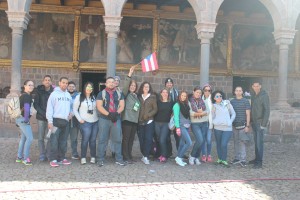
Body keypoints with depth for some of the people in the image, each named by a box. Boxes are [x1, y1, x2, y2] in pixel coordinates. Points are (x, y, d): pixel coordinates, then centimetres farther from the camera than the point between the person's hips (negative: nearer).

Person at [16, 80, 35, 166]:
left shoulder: (23, 95, 17)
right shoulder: (26, 96, -14)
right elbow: (26, 108, -26)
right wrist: (26, 119, -19)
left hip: (20, 119, 11)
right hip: (23, 119, -11)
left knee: (23, 138, 17)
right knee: (30, 138, -11)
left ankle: (19, 157, 24)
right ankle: (25, 158, -7)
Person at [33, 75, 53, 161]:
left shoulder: (54, 91, 1)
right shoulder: (39, 91, 3)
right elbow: (35, 104, 0)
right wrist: (43, 113, -11)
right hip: (41, 117, 1)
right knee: (41, 138, 4)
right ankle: (42, 155, 12)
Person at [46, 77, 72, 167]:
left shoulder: (68, 95, 15)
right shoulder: (54, 94, -2)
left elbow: (71, 105, 25)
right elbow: (49, 108, -7)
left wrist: (71, 113, 3)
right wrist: (50, 121, -13)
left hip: (65, 121, 5)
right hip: (56, 120, -5)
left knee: (63, 141, 9)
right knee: (54, 140, -7)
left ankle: (61, 158, 17)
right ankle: (53, 159, -2)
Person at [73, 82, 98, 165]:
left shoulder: (94, 98, 15)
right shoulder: (79, 97, 2)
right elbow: (74, 109, 1)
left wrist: (98, 117, 5)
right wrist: (80, 119, -6)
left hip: (95, 122, 4)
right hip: (85, 122, -4)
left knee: (93, 140, 4)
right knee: (85, 140, -8)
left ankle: (93, 157, 11)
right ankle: (83, 157, 1)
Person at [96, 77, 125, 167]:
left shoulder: (119, 94, 11)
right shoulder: (101, 94, 5)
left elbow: (122, 106, 4)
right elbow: (99, 106, -5)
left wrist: (116, 113, -15)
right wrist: (108, 114, -17)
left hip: (116, 119, 2)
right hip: (104, 119, -1)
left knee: (118, 139, 3)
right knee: (102, 140, 1)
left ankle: (119, 159, 10)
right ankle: (100, 159, 7)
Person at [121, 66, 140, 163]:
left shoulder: (136, 96, 17)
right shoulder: (126, 94, 0)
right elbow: (125, 86, -18)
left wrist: (138, 118, 14)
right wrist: (130, 74, -25)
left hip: (135, 120, 6)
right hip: (127, 119, -6)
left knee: (131, 139, 10)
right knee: (126, 139, -3)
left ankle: (129, 155, 18)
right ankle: (125, 157, 2)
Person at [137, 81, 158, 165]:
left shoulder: (152, 97, 8)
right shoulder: (139, 97, 13)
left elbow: (155, 109, 4)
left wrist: (148, 115, -8)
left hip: (149, 121, -2)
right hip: (140, 121, 2)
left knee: (148, 139, -10)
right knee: (141, 139, 0)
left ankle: (146, 157, -9)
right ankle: (144, 155, 13)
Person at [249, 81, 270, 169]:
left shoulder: (264, 95, -13)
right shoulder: (253, 95, 8)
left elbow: (267, 110, -16)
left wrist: (264, 124, -19)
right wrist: (250, 120, 11)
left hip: (260, 123, -7)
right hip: (254, 122, 7)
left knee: (259, 142, -7)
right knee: (256, 142, 13)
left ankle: (259, 162, -3)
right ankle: (257, 159, 22)